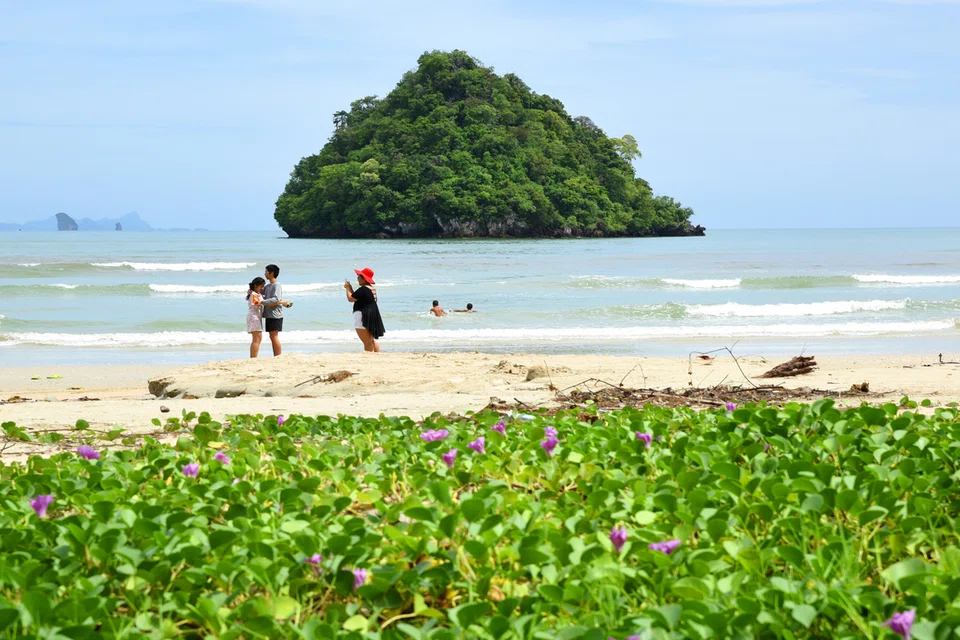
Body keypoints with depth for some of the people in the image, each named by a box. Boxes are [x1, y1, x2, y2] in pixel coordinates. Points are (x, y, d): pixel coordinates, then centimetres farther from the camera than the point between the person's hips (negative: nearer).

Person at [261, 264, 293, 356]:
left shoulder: (277, 285, -10)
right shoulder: (267, 286, 16)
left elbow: (276, 299, -21)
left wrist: (263, 302, -25)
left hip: (275, 315, -9)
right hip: (268, 315, 9)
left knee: (274, 336, -10)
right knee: (272, 337, 9)